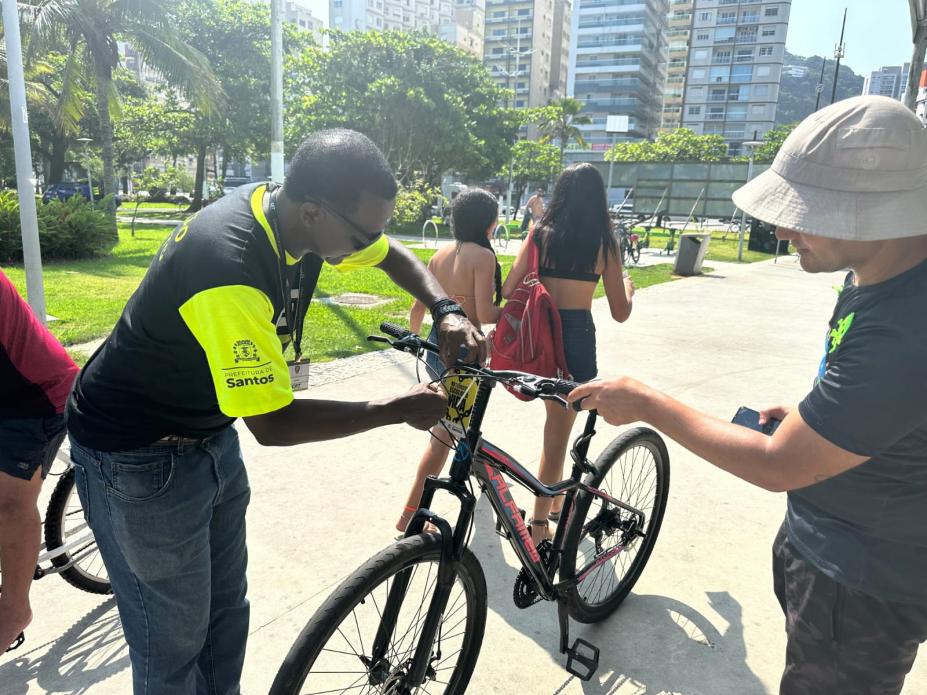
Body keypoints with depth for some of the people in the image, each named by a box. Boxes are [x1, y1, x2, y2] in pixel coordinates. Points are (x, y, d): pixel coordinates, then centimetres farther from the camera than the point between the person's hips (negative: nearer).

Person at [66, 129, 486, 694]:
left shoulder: (286, 208, -11)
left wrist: (447, 312, -11)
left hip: (211, 434, 8)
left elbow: (395, 256, 6)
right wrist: (401, 410, -22)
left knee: (227, 612, 18)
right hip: (139, 457, -7)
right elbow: (273, 423, -29)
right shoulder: (230, 271, -36)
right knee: (175, 643, 6)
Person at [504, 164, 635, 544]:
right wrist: (628, 287, 22)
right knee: (558, 430, 7)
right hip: (577, 337, -3)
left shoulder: (540, 233, 1)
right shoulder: (604, 243, -2)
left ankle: (554, 503, 40)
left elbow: (508, 290, -4)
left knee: (556, 420, 24)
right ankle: (538, 521, 14)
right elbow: (620, 313, 1)